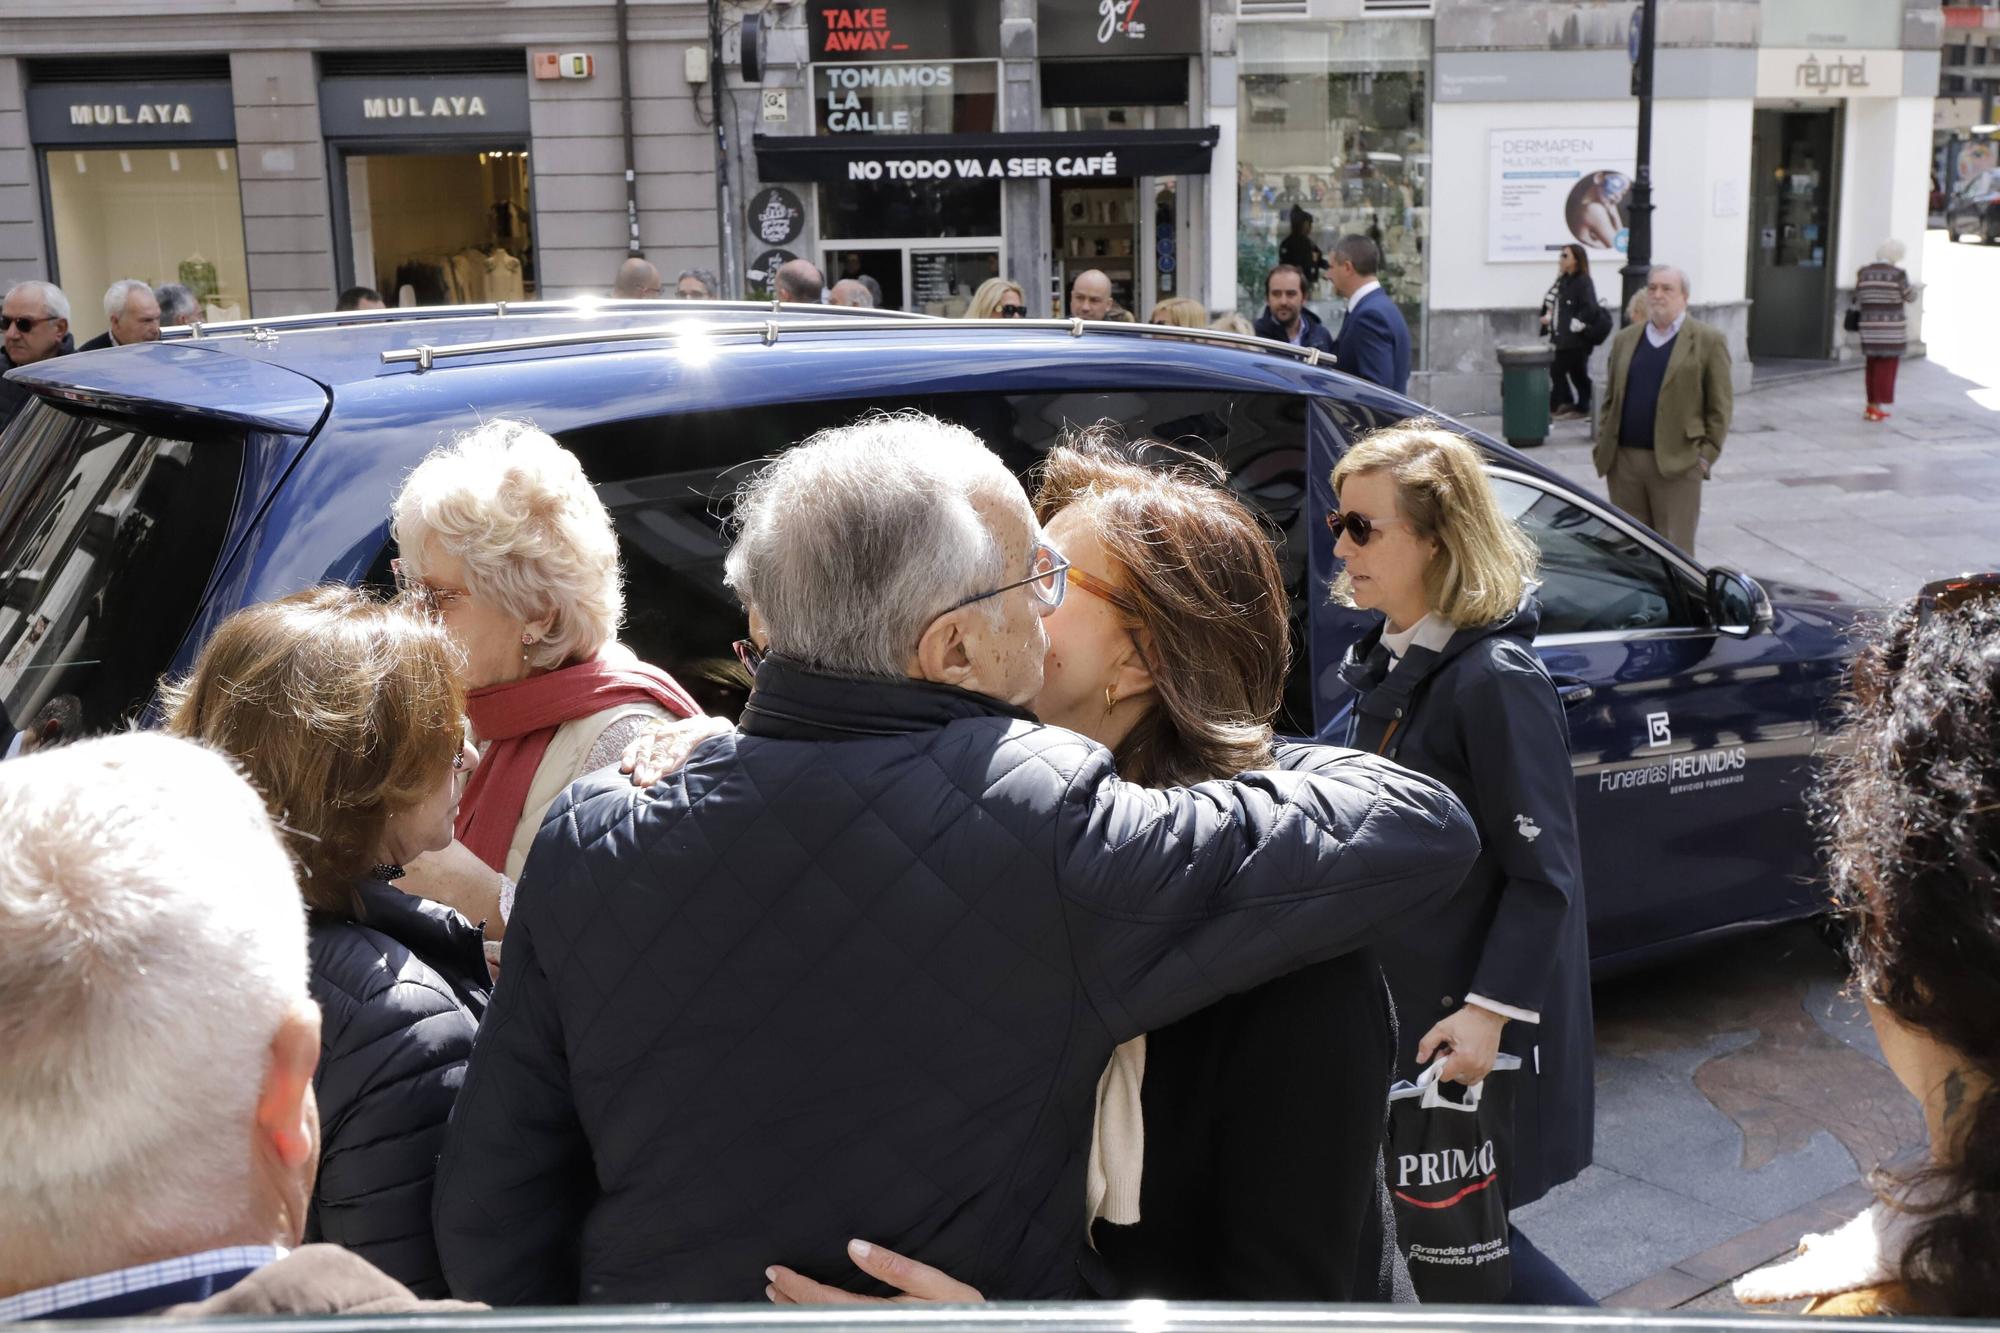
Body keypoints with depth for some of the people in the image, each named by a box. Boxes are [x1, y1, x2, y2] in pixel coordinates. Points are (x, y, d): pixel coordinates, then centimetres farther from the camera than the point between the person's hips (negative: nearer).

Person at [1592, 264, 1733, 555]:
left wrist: (1706, 455, -8)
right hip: (1623, 461, 4)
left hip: (1676, 463, -4)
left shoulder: (1708, 340, 1)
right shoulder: (1625, 339, 15)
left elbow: (1721, 405, -1)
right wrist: (1603, 449, 7)